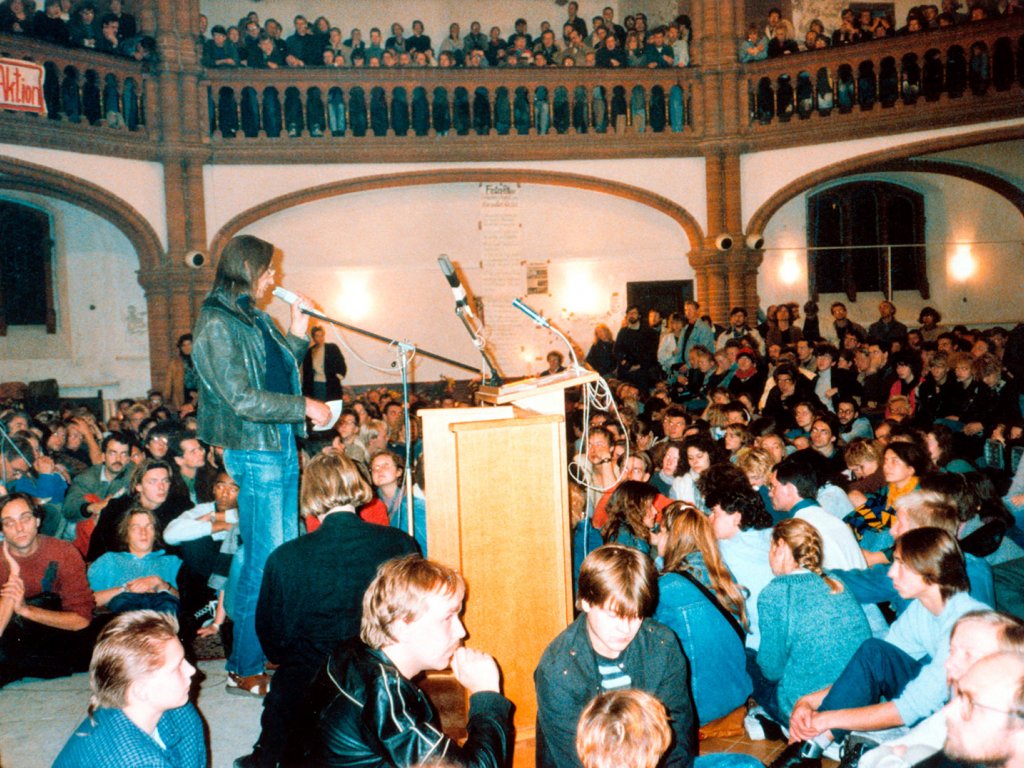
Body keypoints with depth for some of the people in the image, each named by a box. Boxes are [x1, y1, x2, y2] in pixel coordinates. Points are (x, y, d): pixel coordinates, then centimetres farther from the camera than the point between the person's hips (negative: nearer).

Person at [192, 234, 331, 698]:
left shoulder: (255, 318, 13)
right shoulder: (217, 324, -12)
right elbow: (242, 399, -19)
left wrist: (297, 334, 11)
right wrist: (305, 407, -13)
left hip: (283, 447, 9)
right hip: (254, 453, -9)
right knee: (264, 561, -4)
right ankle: (244, 668, 9)